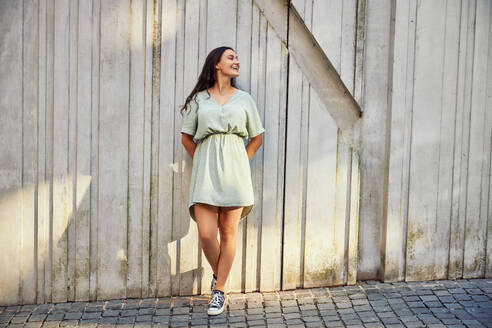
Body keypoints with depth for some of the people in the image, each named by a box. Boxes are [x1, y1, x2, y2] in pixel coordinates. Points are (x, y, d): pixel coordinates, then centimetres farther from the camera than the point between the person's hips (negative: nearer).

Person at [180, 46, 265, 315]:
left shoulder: (244, 99, 12)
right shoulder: (198, 98, 9)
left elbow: (257, 137, 16)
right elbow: (186, 138, 14)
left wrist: (240, 162, 8)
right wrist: (203, 162, 7)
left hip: (234, 172, 1)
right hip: (205, 171, -1)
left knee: (228, 233, 1)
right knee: (206, 234, -7)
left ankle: (219, 290, 14)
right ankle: (218, 275, 23)